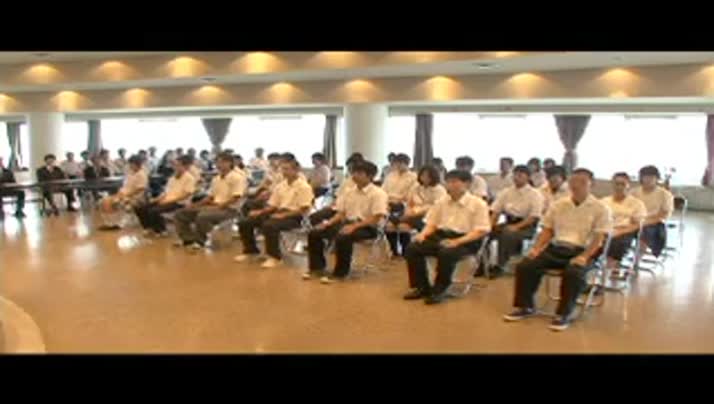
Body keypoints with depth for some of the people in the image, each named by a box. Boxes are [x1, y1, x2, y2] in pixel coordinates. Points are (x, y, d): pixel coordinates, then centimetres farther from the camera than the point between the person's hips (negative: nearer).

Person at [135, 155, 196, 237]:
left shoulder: (189, 178, -8)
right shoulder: (172, 178, 19)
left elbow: (186, 194, -17)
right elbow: (166, 192, 20)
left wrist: (168, 200, -20)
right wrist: (156, 199, 2)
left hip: (179, 203, -9)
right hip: (166, 201, 9)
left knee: (154, 211, -30)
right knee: (140, 208, -3)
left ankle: (161, 230, -10)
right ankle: (149, 228, 9)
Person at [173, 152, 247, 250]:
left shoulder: (237, 178, -10)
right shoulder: (216, 179, 18)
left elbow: (235, 198, -18)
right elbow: (210, 196, 20)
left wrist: (219, 206, -23)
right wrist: (196, 204, 5)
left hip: (228, 209, -9)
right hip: (213, 206, 9)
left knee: (202, 216, -38)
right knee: (180, 214, 0)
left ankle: (199, 241, -16)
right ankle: (188, 239, 4)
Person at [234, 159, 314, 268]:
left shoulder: (304, 186, -8)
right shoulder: (280, 186, 14)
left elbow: (304, 210, -15)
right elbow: (273, 205, 15)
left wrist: (284, 214, -23)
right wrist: (260, 211, -4)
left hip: (294, 217, -7)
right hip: (279, 213, 8)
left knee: (269, 225, -38)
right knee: (245, 223, -4)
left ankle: (275, 256, -19)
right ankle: (251, 250, 16)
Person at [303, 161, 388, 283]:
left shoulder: (378, 193, -9)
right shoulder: (349, 192, 13)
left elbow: (375, 219, -17)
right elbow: (341, 213, 13)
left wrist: (354, 226, -27)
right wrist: (328, 223, -6)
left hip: (366, 227, -7)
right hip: (347, 223, 7)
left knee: (342, 238, -38)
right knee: (314, 233, -8)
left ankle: (340, 273, -18)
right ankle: (317, 267, 6)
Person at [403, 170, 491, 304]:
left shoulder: (478, 204, -5)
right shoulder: (442, 202, 12)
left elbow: (481, 231, -12)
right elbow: (432, 223, 16)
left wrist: (457, 242, -24)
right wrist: (423, 234, -8)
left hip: (465, 240, -5)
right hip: (440, 235, 6)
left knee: (446, 253, -37)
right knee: (413, 248, -16)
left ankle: (439, 291, -15)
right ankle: (422, 287, -4)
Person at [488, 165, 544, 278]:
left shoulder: (535, 194, -5)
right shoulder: (506, 192, 10)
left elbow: (534, 216, -14)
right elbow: (495, 210, 9)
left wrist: (516, 226, -24)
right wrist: (491, 224, -10)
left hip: (526, 226, -5)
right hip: (508, 222, 5)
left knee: (507, 234, -36)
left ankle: (500, 266, -25)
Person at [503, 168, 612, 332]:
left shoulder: (600, 208, 0)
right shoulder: (558, 205, 13)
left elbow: (598, 238, -6)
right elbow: (547, 231, 14)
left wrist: (584, 257, -22)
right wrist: (536, 248, -3)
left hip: (582, 251, -4)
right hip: (556, 247, 4)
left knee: (573, 273, -37)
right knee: (524, 266, -17)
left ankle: (564, 314, -18)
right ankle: (525, 307, 0)